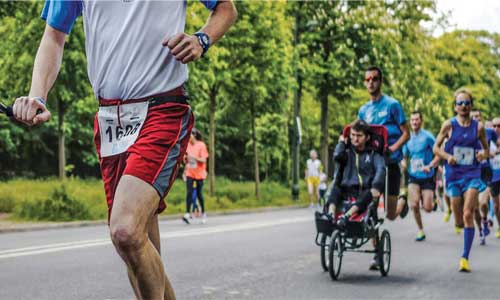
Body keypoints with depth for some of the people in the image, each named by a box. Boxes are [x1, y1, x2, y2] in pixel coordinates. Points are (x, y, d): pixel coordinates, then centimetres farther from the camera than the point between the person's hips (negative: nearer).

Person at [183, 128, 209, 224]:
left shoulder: (201, 145, -9)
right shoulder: (187, 145, 4)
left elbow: (203, 160, -13)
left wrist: (193, 157, -25)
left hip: (199, 173, -3)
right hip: (189, 173, 3)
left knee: (199, 194, 5)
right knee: (189, 193, -10)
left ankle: (203, 213, 22)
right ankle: (187, 214, -14)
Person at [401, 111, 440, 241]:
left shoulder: (428, 136, -8)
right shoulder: (408, 138, 7)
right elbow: (404, 156, 17)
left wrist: (430, 166, -23)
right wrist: (404, 162, -5)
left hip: (427, 177, -3)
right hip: (413, 176, 3)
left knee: (427, 208, -7)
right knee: (414, 205, -14)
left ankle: (433, 201, 31)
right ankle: (420, 230, 4)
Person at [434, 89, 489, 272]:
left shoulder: (478, 127, 2)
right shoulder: (449, 125, 0)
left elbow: (486, 149, 15)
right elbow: (436, 147, 6)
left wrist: (483, 154, -8)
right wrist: (447, 156, -13)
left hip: (472, 175, -1)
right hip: (453, 175, 1)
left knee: (468, 215, -17)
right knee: (459, 221, 6)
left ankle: (465, 257, -12)